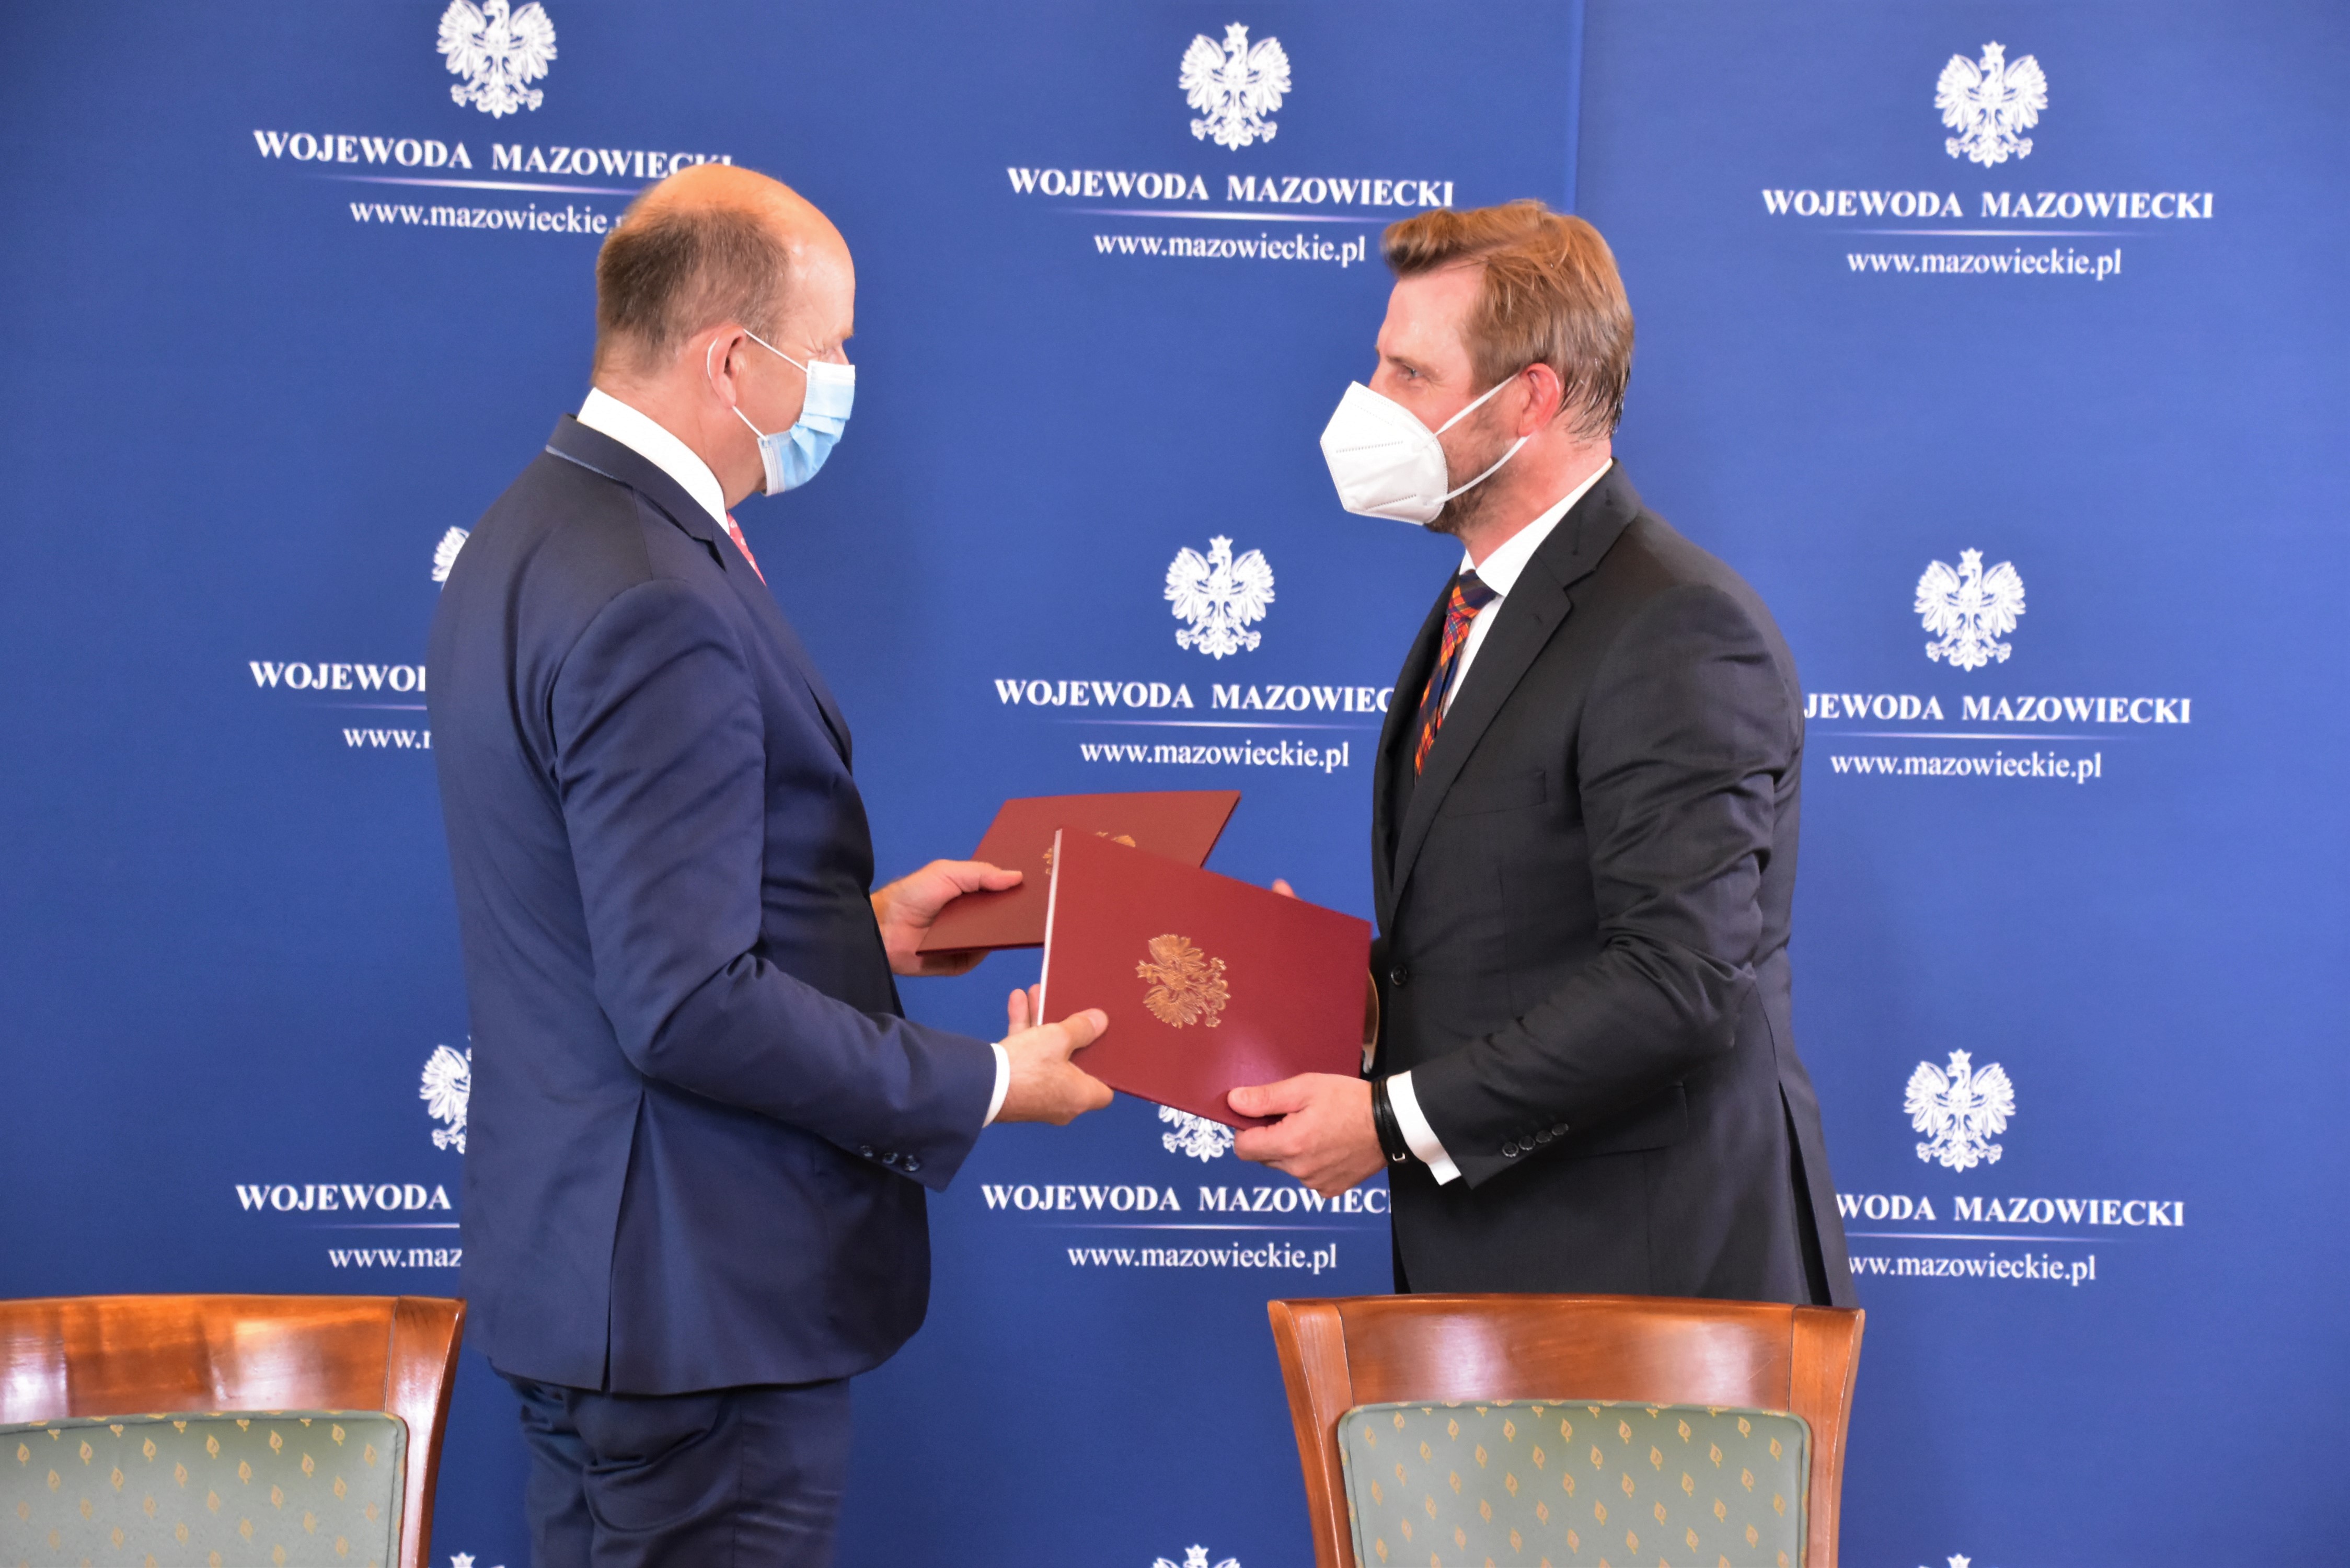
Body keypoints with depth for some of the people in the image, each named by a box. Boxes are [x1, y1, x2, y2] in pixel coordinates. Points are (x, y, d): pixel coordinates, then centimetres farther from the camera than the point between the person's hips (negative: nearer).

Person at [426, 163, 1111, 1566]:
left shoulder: (539, 532, 9)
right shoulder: (655, 608, -23)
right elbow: (694, 1007, -26)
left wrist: (858, 919, 14)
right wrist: (984, 1086, -16)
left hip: (582, 1256, 10)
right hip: (697, 1294, -10)